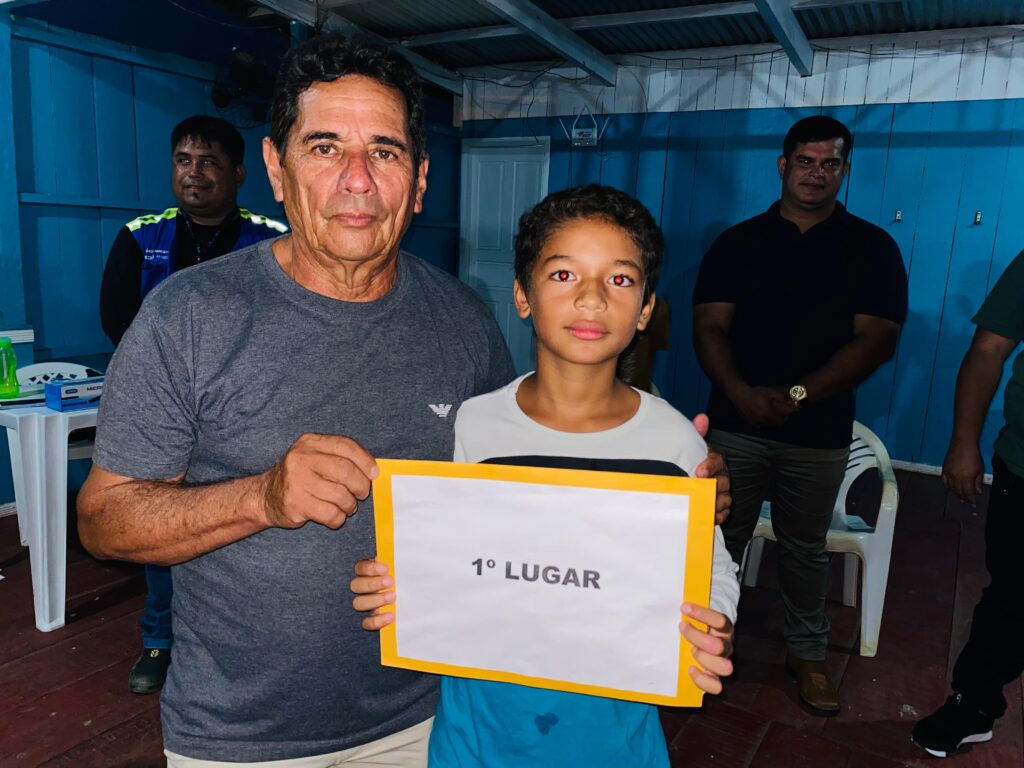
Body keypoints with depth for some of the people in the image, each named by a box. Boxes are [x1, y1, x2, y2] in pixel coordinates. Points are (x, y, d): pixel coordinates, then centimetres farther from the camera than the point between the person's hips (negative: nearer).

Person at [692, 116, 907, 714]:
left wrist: (798, 394, -19)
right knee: (721, 541, 8)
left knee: (806, 549, 14)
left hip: (820, 434, 0)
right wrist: (742, 393, -20)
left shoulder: (872, 248, 2)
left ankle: (808, 652, 33)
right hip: (737, 424, 1)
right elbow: (710, 326, -2)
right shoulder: (738, 243, 4)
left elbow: (876, 338, -7)